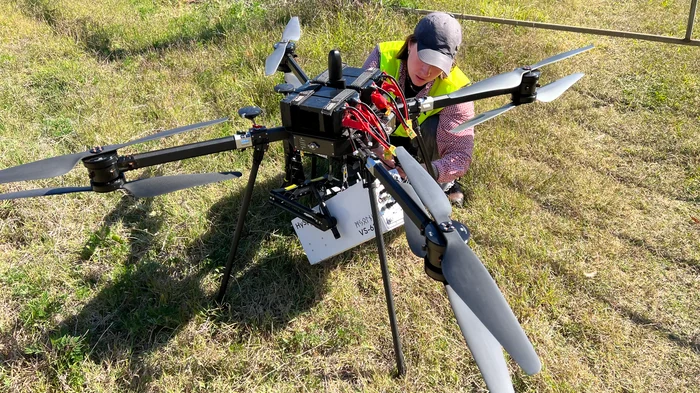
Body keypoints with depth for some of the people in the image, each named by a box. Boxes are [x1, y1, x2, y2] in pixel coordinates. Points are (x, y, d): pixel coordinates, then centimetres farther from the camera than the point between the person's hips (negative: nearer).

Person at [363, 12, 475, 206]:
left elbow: (461, 153, -37)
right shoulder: (383, 55, -30)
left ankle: (444, 183, -6)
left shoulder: (455, 89, -32)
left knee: (434, 127, -31)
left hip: (422, 139, 0)